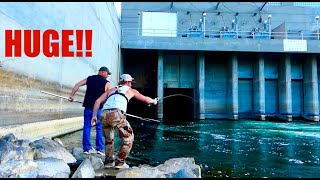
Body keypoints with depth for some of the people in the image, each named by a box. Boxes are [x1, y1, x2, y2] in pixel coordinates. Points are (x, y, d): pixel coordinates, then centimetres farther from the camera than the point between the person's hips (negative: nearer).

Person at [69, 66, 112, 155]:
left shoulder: (89, 78, 11)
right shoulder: (106, 82, 0)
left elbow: (77, 85, 2)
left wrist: (72, 95, 4)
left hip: (88, 107, 4)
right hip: (99, 108, -3)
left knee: (86, 127, 9)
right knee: (100, 129, 5)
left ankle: (87, 148, 13)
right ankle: (100, 148, 7)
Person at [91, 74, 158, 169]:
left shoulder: (111, 90, 33)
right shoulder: (130, 90, 26)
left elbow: (98, 101, 21)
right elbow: (146, 99, 39)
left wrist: (94, 116, 23)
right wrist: (154, 101, 58)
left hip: (104, 115, 5)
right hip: (116, 115, -5)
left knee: (109, 139, 27)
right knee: (128, 138, 12)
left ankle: (109, 161, 29)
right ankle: (120, 162, 12)